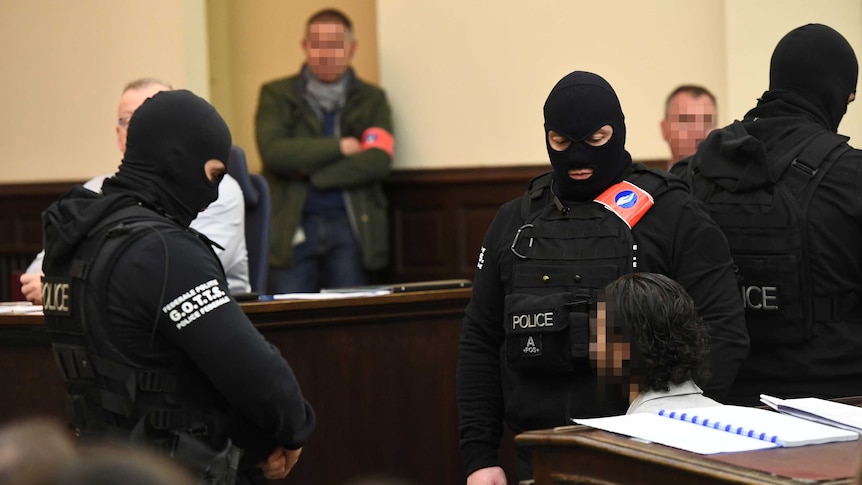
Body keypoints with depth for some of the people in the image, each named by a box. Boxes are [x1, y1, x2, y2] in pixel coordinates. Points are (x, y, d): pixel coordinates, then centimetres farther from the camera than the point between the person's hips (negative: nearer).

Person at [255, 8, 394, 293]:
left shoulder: (371, 99, 13)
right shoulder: (276, 96, 10)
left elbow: (379, 160, -4)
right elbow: (273, 152, -7)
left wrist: (309, 173, -8)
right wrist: (340, 147, -7)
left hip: (350, 226, 1)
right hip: (293, 225, -1)